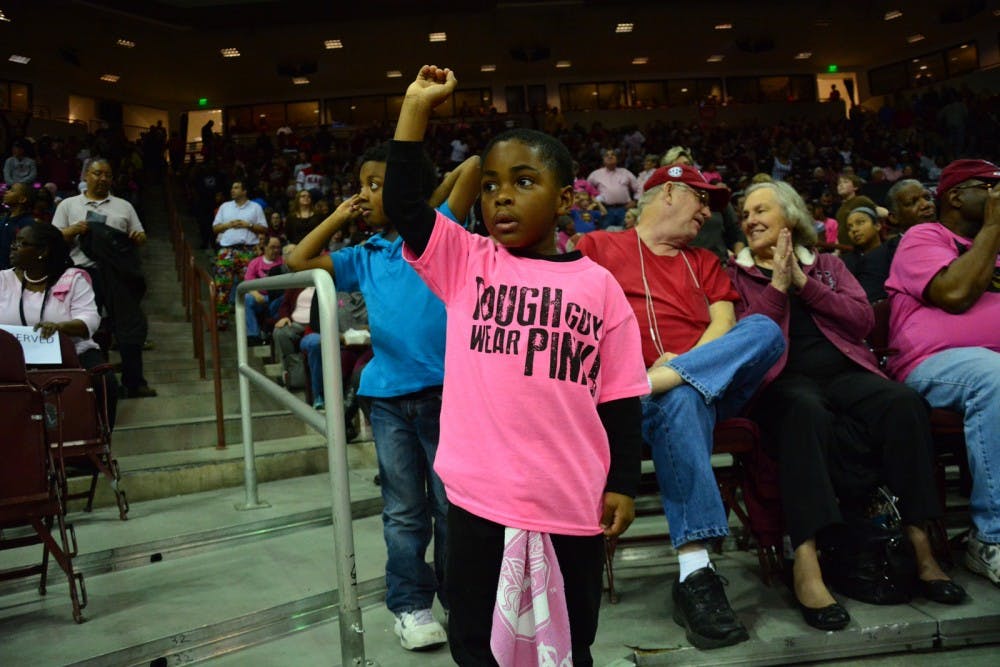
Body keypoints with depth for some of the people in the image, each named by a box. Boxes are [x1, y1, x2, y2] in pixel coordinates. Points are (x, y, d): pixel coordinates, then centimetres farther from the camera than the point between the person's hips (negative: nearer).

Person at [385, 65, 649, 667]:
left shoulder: (598, 285, 1)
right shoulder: (465, 261, 2)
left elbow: (620, 397, 2)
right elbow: (401, 201, -9)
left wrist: (623, 485, -1)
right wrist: (418, 106, -7)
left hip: (573, 503, 0)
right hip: (480, 497, 0)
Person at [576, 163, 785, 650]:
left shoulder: (704, 262, 27)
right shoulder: (599, 246, 15)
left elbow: (723, 323, 10)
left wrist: (680, 364, -11)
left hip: (716, 383, 4)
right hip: (656, 393, -4)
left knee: (765, 330, -23)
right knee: (681, 400, -39)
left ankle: (650, 387, -36)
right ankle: (696, 576, -40)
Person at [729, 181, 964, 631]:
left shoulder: (827, 265, 24)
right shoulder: (736, 275, 16)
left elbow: (863, 319, 6)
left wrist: (804, 283, 0)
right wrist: (778, 288, -4)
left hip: (845, 373, 4)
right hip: (784, 380, -3)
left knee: (904, 404, -28)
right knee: (805, 411, -39)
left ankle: (920, 548, -23)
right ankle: (806, 565, -46)